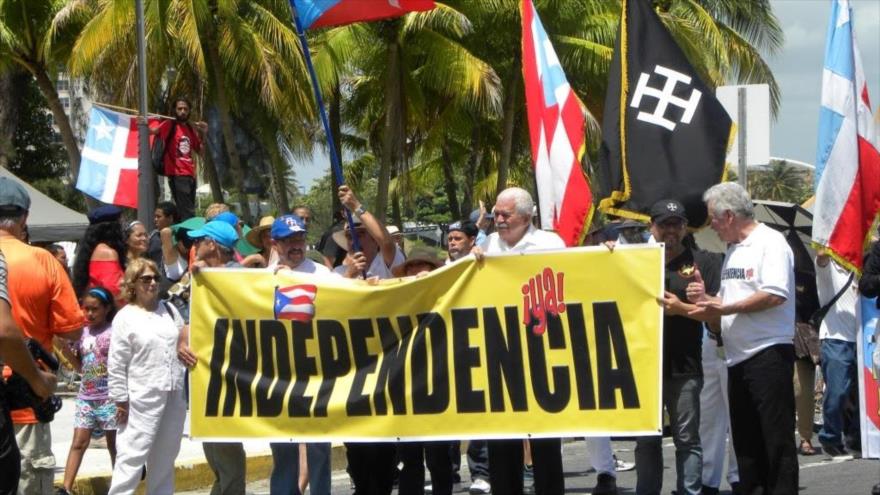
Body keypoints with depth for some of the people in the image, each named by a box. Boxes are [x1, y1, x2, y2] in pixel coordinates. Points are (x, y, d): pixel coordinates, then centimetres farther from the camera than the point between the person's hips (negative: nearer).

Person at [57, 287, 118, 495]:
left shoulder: (114, 331, -8)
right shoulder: (83, 333, 9)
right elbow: (81, 368, 13)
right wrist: (66, 350, -2)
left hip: (109, 398, -5)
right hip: (85, 398, 5)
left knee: (114, 444, 6)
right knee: (78, 443, -1)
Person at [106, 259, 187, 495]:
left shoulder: (169, 310, 12)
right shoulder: (125, 318, -5)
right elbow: (116, 365, -7)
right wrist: (120, 400, -10)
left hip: (174, 395, 6)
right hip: (143, 397, -6)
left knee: (165, 456, 13)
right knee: (133, 453, -10)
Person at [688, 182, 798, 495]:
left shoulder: (770, 242, -9)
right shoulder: (732, 250, 18)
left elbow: (775, 295, -21)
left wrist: (724, 308, -17)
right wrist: (706, 300, 7)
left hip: (768, 352, -9)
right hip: (738, 357, 9)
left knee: (777, 435, -7)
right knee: (745, 436, 12)